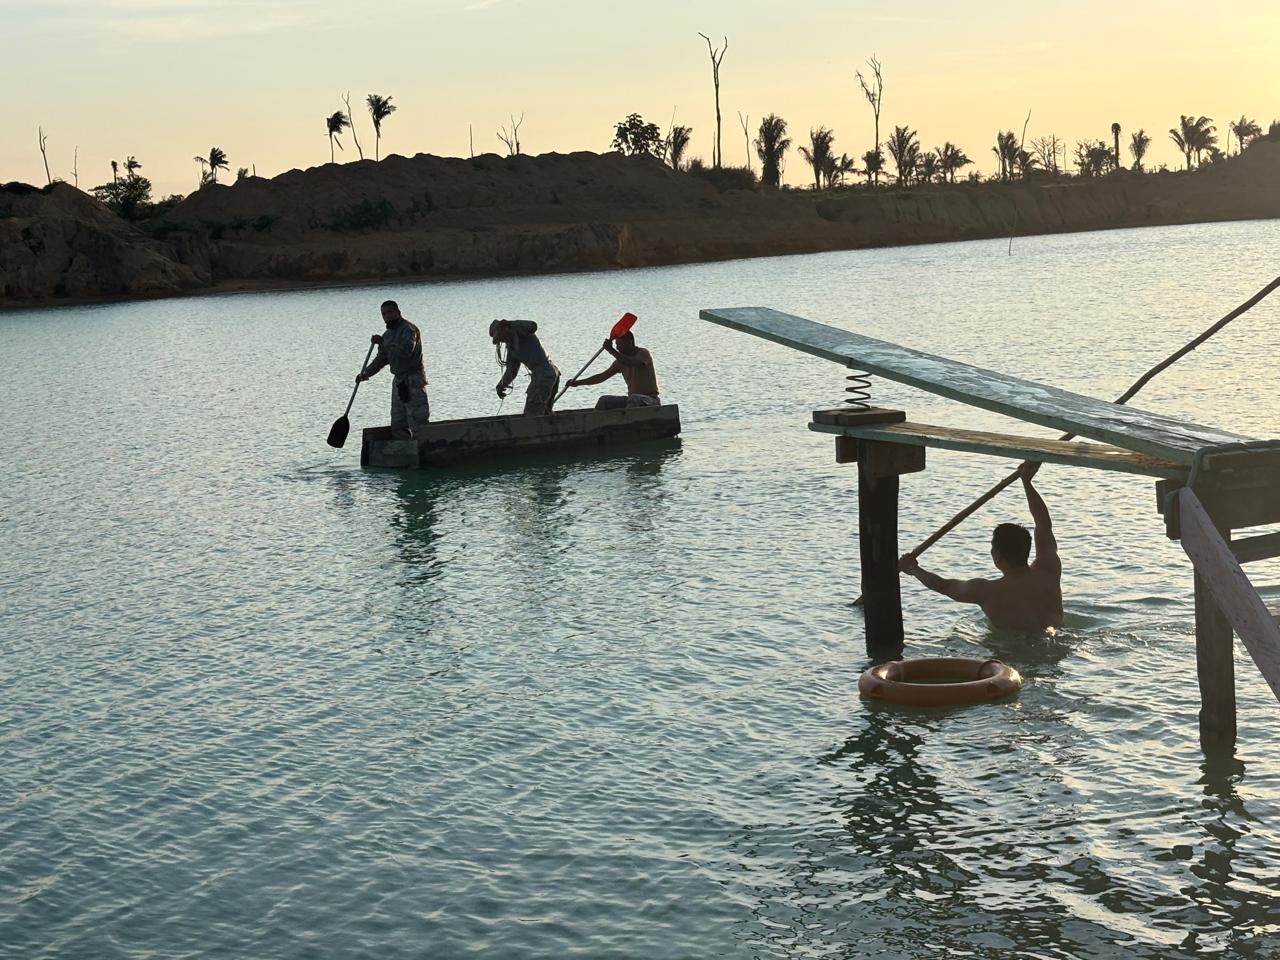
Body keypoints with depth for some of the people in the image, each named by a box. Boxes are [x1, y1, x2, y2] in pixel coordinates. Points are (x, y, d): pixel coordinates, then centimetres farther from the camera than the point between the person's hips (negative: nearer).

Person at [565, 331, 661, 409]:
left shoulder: (643, 353, -11)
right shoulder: (621, 361, 9)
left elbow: (630, 363, -33)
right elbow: (603, 376, 9)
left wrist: (611, 350, -30)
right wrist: (578, 383, 2)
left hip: (650, 400, -7)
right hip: (632, 400, 7)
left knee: (634, 398, -38)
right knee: (604, 401, -5)